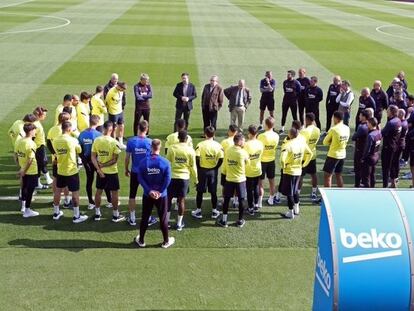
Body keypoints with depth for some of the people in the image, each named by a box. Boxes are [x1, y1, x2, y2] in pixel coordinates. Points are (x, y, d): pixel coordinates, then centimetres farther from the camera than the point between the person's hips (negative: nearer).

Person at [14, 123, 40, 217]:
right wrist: (24, 171, -15)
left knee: (24, 187, 23)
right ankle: (27, 211, 11)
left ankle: (23, 207, 37)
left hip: (23, 170, 8)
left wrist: (21, 167, 16)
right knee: (30, 189, 3)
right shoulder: (31, 144, -23)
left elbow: (15, 155, 6)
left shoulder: (19, 141, 0)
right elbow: (30, 159, -25)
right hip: (31, 171, -8)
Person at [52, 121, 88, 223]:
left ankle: (56, 213, 30)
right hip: (72, 171, -5)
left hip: (60, 170, 6)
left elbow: (56, 152, 7)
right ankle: (76, 216, 10)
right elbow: (79, 151, -1)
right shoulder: (73, 140, -18)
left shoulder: (55, 140, -4)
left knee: (58, 190, 17)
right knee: (75, 192, 4)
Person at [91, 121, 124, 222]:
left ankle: (97, 214, 26)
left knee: (99, 191, 17)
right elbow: (115, 159, -18)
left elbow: (93, 157, -6)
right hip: (112, 172, -4)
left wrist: (99, 169, -9)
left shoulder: (96, 140, -6)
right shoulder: (114, 142, -17)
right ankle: (115, 215, 17)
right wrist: (104, 165, -11)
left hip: (101, 171, 4)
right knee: (114, 193, 9)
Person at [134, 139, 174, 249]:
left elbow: (140, 178, -9)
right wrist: (160, 191, -9)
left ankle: (141, 240, 24)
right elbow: (167, 179, -15)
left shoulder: (143, 161, -6)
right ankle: (166, 241, 20)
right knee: (163, 218, 10)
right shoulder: (165, 162, -11)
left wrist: (149, 190, -10)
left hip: (147, 195, 2)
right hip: (161, 195, -2)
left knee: (145, 217, 14)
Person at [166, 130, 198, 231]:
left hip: (172, 177, 0)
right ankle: (179, 224, 14)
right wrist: (195, 179, 14)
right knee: (181, 200, 8)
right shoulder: (190, 150, -5)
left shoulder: (172, 148, -7)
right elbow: (193, 166, 1)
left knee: (168, 198, 13)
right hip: (184, 177, 0)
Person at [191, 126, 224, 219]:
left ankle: (198, 211, 16)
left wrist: (199, 168, -2)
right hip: (213, 171, 2)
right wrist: (216, 168, 4)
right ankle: (214, 211, 19)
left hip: (202, 170, -2)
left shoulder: (200, 144, -11)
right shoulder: (218, 145, -5)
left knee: (200, 191, 10)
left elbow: (197, 158, -17)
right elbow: (221, 159, -10)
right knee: (213, 192, 12)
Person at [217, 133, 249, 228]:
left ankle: (224, 220, 15)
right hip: (240, 179, -3)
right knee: (241, 200, 11)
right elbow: (247, 163, 1)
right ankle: (240, 221, 20)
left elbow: (224, 165, 4)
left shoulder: (227, 151, -5)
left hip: (229, 179, 3)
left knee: (226, 199, 11)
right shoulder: (243, 153, -15)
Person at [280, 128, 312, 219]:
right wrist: (304, 164, 15)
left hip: (289, 171, -6)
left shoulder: (287, 145, -22)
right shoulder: (302, 143, -2)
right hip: (298, 171, 6)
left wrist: (283, 166, -13)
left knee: (289, 192, 5)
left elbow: (282, 157, -32)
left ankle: (291, 212, 12)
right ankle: (296, 208, 33)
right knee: (295, 190, 23)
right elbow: (310, 154, 7)